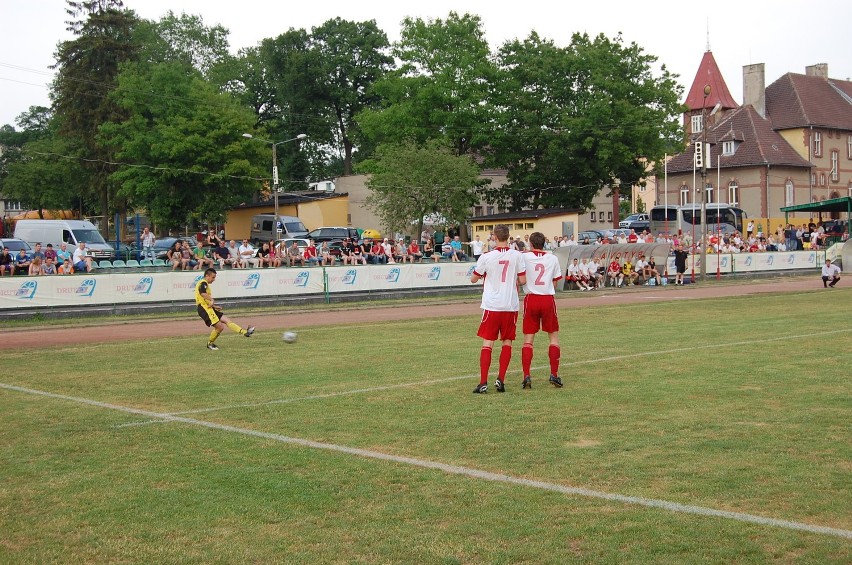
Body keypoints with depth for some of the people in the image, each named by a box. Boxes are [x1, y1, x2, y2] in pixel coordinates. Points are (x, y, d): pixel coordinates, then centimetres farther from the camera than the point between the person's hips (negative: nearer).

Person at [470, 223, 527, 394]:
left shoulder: (486, 257, -7)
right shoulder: (517, 255, -4)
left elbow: (473, 279, 4)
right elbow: (523, 280, -1)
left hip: (491, 306, -1)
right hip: (511, 306, 1)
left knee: (487, 343, 3)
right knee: (507, 342, 13)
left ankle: (483, 383, -3)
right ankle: (500, 379, 6)